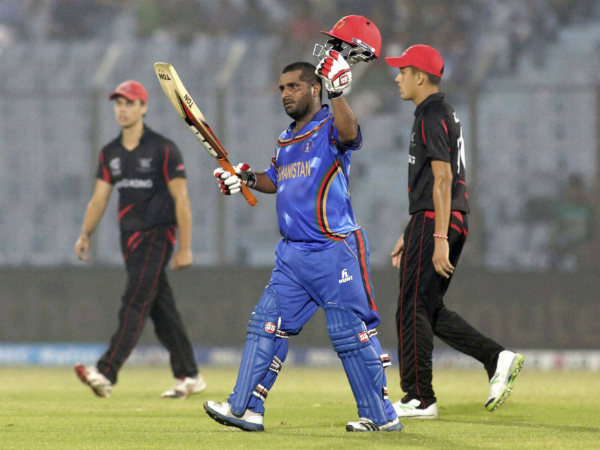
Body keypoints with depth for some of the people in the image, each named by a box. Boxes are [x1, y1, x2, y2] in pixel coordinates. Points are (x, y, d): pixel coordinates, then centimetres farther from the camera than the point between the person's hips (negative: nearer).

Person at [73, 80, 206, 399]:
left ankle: (106, 374, -26)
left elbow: (181, 199, -8)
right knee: (161, 309, 9)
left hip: (157, 235, -7)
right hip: (130, 239, 7)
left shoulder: (163, 150, -7)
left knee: (135, 303, -15)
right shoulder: (110, 154, 13)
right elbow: (99, 198, 12)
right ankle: (189, 377, 16)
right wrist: (85, 234, -2)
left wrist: (185, 247, -12)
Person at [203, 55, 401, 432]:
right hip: (293, 253, 8)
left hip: (336, 252, -8)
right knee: (266, 325, 6)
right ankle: (246, 409, 9)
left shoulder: (330, 126, -7)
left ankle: (381, 416, 2)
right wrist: (247, 179, 13)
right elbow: (276, 180, 32)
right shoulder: (287, 140, 18)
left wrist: (338, 93, -46)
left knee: (352, 334, -5)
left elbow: (348, 133, -32)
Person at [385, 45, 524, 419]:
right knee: (429, 308, 13)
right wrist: (410, 236, 26)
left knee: (413, 309, -5)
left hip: (434, 221, -10)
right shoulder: (446, 114, 20)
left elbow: (442, 180, -20)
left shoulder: (432, 117, -12)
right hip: (454, 222, 10)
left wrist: (439, 239, -24)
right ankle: (497, 358, 4)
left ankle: (419, 399, -2)